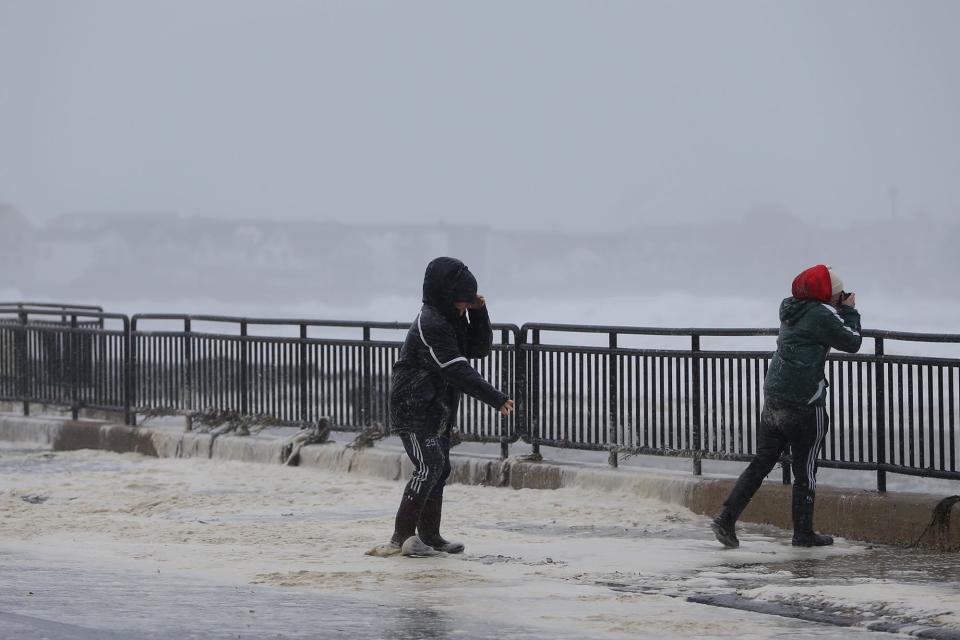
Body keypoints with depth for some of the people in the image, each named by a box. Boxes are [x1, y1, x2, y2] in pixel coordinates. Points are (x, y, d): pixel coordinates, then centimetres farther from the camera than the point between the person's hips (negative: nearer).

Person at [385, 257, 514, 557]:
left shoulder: (454, 320, 10)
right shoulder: (430, 325, -22)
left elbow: (480, 349, 12)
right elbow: (458, 371, -27)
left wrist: (478, 313, -4)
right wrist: (496, 399, -29)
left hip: (438, 411, 10)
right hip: (414, 410, -10)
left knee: (439, 469, 10)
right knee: (428, 467, -16)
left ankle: (430, 535, 17)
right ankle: (402, 536, -12)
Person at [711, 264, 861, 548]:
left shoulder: (791, 310, 12)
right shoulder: (822, 315, -12)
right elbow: (852, 343, -5)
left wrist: (841, 310, 15)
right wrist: (849, 311, 9)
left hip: (773, 398, 7)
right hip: (805, 403, -7)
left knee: (761, 463, 10)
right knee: (805, 468, 6)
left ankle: (726, 518, 0)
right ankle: (803, 533, 12)